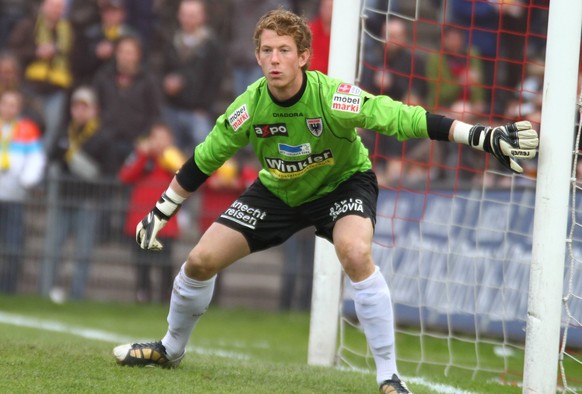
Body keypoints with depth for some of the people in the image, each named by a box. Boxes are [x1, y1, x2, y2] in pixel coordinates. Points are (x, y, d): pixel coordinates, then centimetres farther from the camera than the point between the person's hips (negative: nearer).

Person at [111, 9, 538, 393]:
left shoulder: (333, 98, -33)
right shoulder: (250, 107, -23)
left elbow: (401, 118, -35)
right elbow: (202, 161, -7)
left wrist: (483, 136, -40)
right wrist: (160, 213, 1)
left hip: (343, 183, -4)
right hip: (278, 191, 4)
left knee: (356, 253, -35)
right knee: (200, 261, -1)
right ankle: (171, 349, 30)